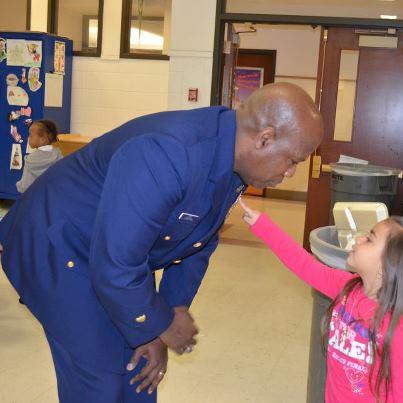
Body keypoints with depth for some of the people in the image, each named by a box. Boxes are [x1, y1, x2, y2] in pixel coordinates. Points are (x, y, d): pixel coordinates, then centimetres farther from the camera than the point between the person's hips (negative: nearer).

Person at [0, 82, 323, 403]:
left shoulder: (233, 163, -7)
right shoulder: (166, 156, -37)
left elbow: (197, 249, 2)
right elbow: (115, 267, -35)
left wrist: (159, 331, -1)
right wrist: (162, 326, -18)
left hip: (129, 253, 8)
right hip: (57, 249, -8)